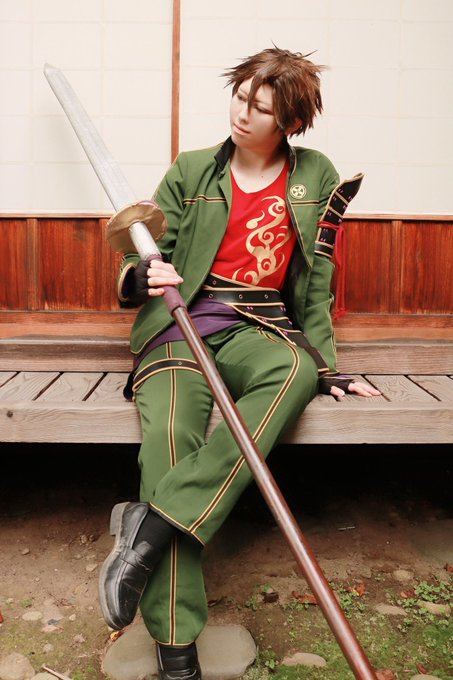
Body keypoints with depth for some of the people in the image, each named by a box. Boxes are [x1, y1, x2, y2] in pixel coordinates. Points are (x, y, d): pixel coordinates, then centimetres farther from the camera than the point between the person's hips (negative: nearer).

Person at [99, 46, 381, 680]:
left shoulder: (316, 177, 15)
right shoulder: (191, 170, 14)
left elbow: (317, 281, 14)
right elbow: (139, 266, 14)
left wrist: (323, 363, 5)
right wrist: (142, 277, -11)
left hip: (257, 329, 1)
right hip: (178, 324, 0)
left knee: (296, 371, -37)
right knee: (171, 435, -29)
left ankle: (152, 522, -35)